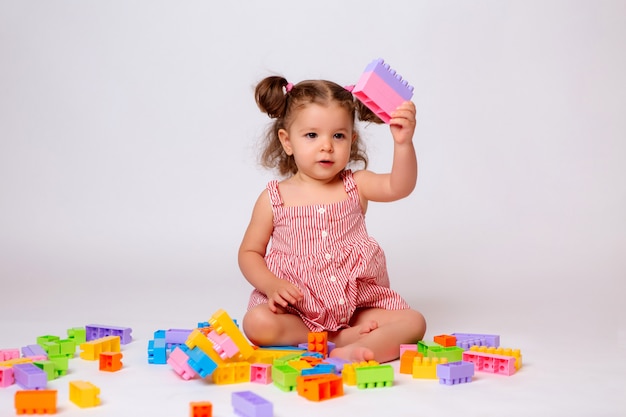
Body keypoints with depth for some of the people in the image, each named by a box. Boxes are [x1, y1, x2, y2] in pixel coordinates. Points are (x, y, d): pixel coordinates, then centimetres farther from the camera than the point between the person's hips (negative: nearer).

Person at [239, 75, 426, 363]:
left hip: (357, 304, 2)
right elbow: (249, 252, 5)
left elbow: (399, 186, -17)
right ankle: (347, 336, -20)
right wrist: (272, 286, -14)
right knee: (257, 323, -30)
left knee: (413, 322, -16)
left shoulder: (356, 186, 2)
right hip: (295, 307, -1)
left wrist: (403, 143, -35)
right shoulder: (274, 198, -1)